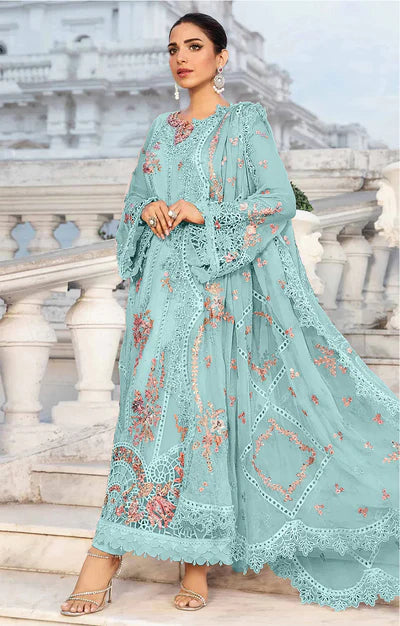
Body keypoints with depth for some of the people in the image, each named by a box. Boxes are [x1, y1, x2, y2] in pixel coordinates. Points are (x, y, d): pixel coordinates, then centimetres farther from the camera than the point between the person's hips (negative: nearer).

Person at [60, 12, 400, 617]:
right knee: (150, 402, 1)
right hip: (161, 283, 5)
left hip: (217, 283, -5)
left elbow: (279, 200, -6)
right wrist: (148, 209, -3)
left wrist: (205, 213, -15)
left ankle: (198, 556, 1)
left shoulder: (245, 121, 2)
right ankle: (109, 550, 3)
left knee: (206, 403, -8)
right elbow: (136, 199, 21)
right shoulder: (163, 128, 18)